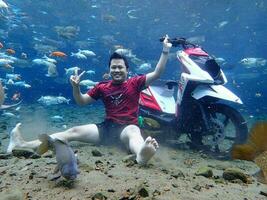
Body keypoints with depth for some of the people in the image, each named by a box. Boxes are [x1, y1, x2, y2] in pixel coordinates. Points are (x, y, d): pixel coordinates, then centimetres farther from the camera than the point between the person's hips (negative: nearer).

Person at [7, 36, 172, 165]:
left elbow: (157, 74, -3)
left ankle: (141, 153, -77)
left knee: (134, 133, -40)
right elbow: (82, 102, 13)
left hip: (128, 126, -3)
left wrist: (165, 51, -9)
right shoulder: (102, 87, 10)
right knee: (74, 131, -6)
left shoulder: (135, 82, 4)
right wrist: (76, 87, -6)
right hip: (107, 126, 4)